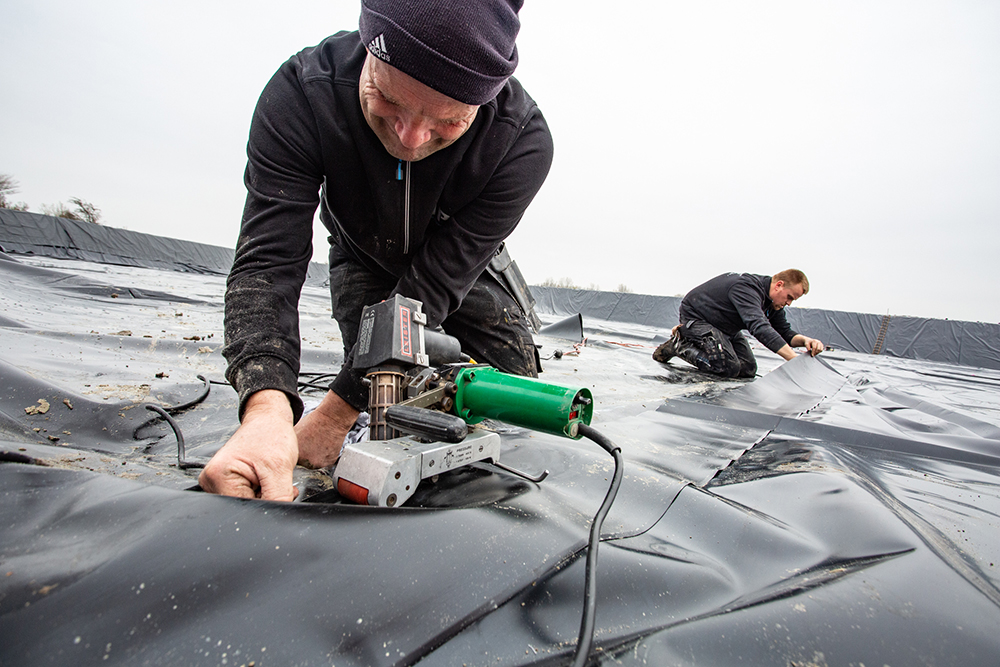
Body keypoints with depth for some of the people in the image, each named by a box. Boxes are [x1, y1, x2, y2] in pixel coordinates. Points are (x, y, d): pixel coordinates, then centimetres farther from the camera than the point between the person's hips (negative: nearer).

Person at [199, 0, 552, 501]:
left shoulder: (523, 142, -37)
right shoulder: (303, 91, -34)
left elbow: (432, 287, -35)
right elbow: (268, 262, -38)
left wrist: (337, 411, -37)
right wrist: (267, 408, -56)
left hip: (461, 267, 1)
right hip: (364, 260, 0)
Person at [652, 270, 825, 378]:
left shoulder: (773, 302, -1)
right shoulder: (747, 288, -31)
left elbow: (785, 333, 3)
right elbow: (759, 327, -45)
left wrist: (804, 340, -22)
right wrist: (796, 360, -48)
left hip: (726, 327, 10)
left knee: (748, 370, 2)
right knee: (730, 368, -22)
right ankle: (679, 345, -4)